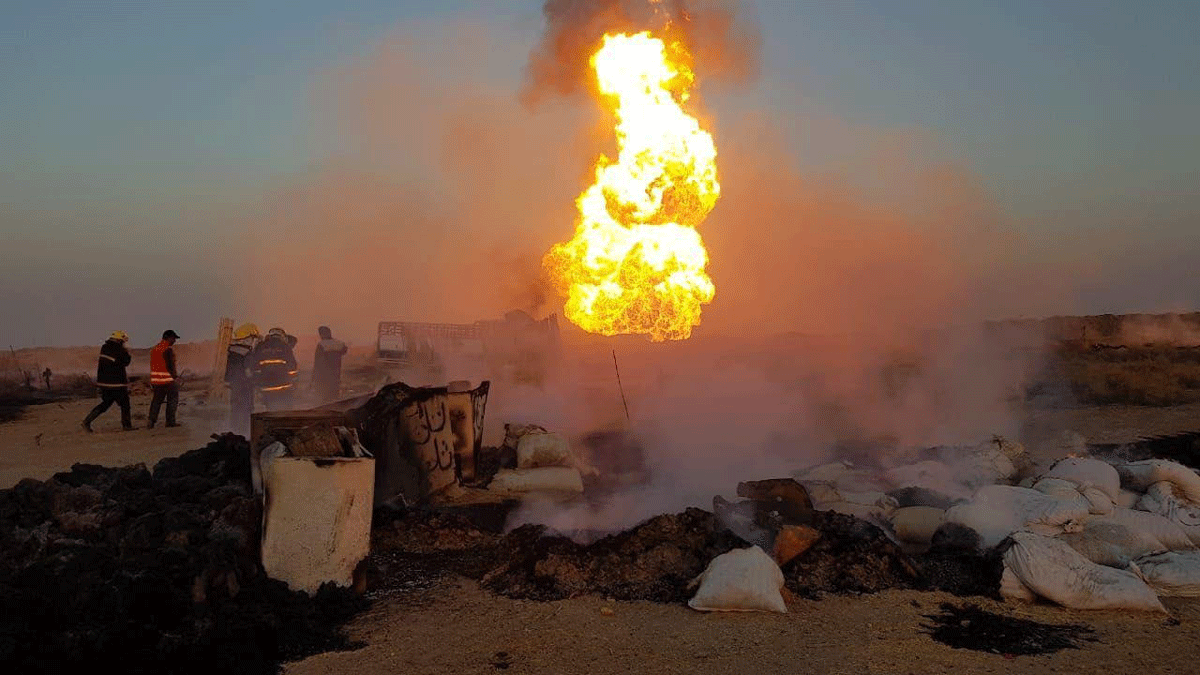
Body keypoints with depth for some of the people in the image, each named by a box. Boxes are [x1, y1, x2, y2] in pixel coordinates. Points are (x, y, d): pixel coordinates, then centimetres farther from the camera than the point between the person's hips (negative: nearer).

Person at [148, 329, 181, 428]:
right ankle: (170, 421, 6)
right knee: (172, 400, 5)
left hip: (155, 379, 8)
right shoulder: (168, 349, -15)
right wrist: (175, 377, -12)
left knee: (156, 400, 14)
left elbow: (153, 365, 17)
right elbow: (170, 365, -20)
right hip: (168, 379, -7)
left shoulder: (155, 348, 13)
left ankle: (151, 420, 5)